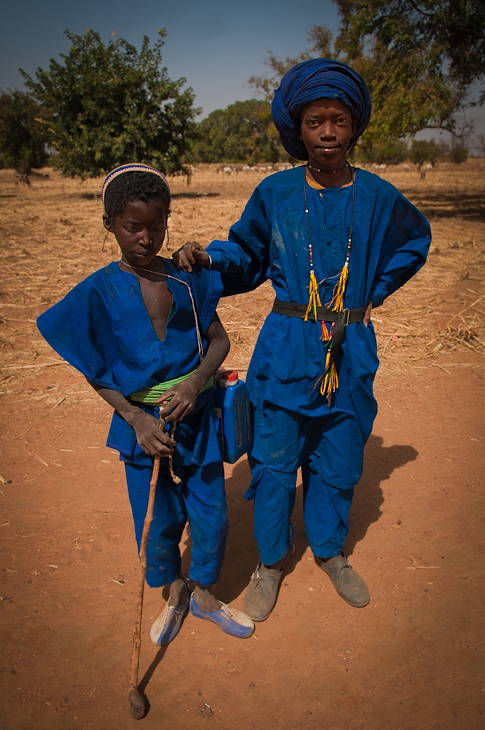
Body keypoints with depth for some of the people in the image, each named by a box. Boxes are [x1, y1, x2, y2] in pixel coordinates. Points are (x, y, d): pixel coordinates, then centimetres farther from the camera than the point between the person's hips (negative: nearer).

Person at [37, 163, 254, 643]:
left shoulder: (187, 278, -2)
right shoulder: (99, 291, -9)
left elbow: (219, 339, 1)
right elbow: (96, 374, -5)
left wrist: (195, 382, -17)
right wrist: (136, 419, -17)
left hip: (197, 416, 2)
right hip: (142, 423, -2)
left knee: (212, 516, 10)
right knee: (159, 522, 13)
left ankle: (204, 595, 38)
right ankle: (174, 595, 42)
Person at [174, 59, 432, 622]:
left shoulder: (376, 196, 0)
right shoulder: (275, 193, -3)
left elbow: (414, 242, 20)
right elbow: (245, 254, 8)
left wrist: (372, 292, 11)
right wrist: (207, 257, -13)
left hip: (351, 352, 2)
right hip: (285, 348, -1)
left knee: (338, 459, 15)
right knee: (274, 457, 6)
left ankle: (329, 550, 40)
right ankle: (269, 561, 30)